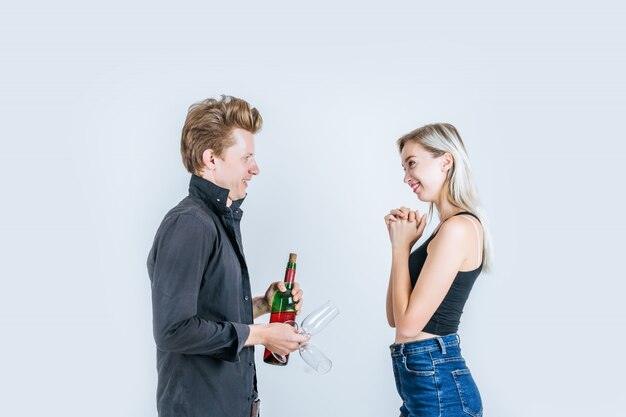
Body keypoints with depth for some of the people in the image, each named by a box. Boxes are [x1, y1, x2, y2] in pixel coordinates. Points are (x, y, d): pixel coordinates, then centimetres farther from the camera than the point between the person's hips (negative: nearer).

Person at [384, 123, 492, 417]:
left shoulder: (459, 227, -17)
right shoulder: (448, 227, 11)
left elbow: (409, 324, -19)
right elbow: (395, 317, 11)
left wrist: (401, 245, -9)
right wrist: (402, 242, 4)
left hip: (436, 384, -9)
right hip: (425, 382, 9)